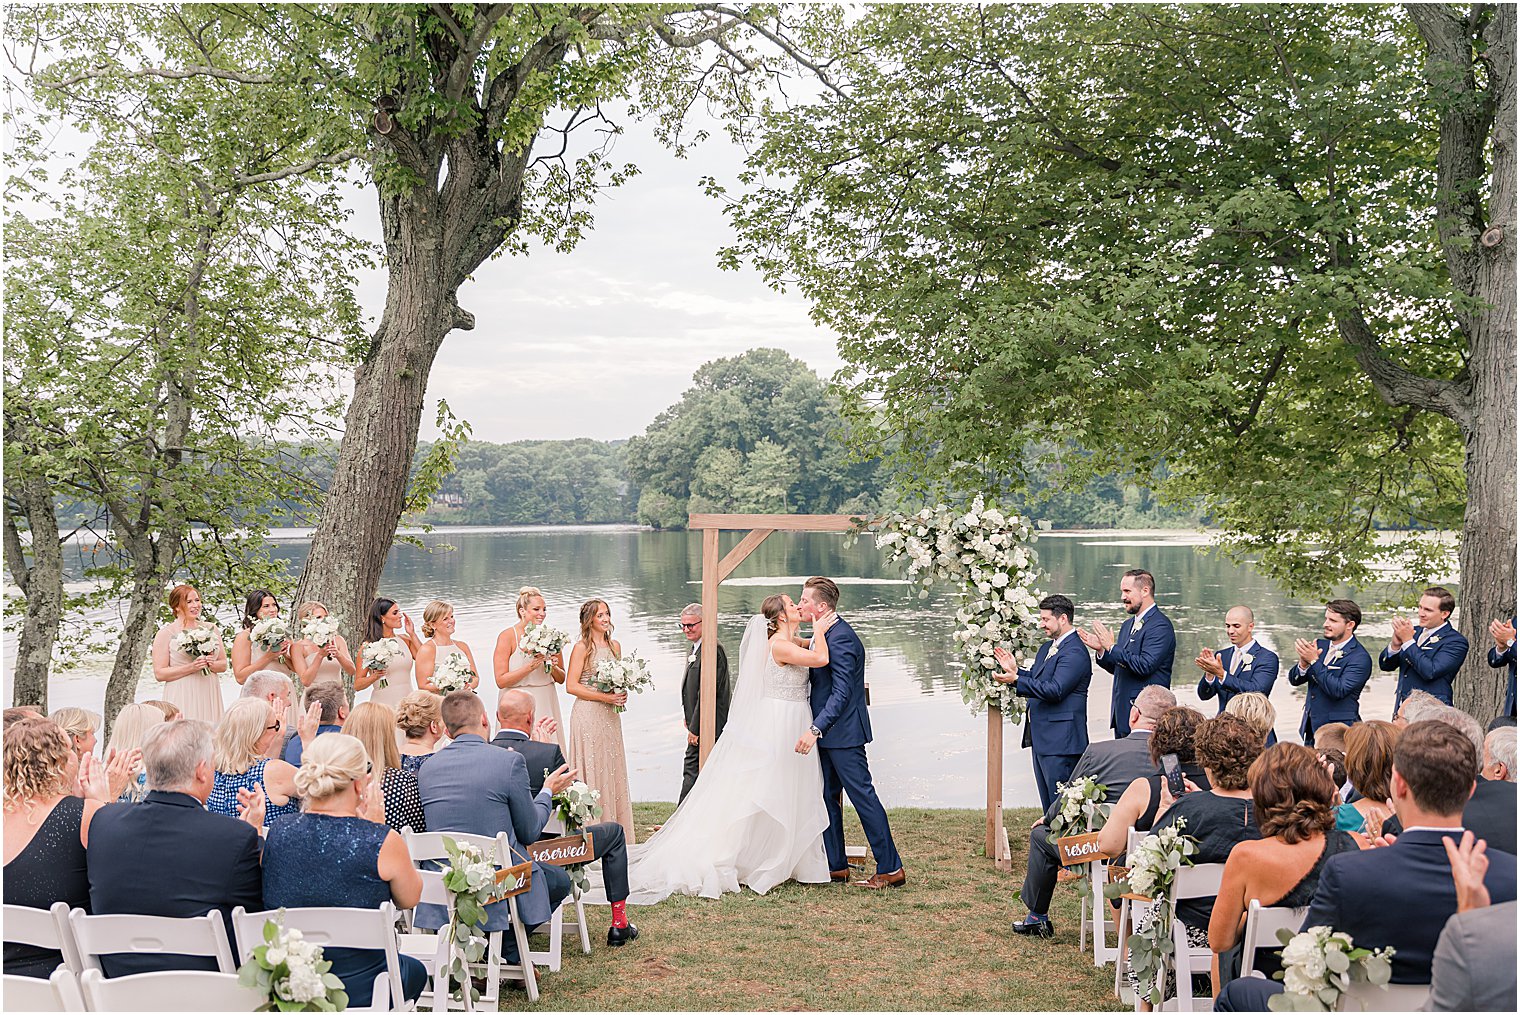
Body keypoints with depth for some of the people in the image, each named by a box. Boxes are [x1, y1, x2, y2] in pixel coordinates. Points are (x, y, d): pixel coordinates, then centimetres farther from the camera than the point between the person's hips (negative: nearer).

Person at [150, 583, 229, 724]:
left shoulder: (211, 629, 13)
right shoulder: (166, 633, 1)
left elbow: (224, 665, 16)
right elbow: (159, 673, -5)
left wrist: (211, 664, -5)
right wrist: (191, 667, -15)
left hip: (209, 697, 4)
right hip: (182, 699, -3)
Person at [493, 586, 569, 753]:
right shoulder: (507, 637, -7)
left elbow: (561, 679, 14)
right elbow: (501, 681, -12)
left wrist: (553, 667, -6)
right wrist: (530, 667, -19)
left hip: (546, 706, 4)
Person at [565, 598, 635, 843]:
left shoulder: (615, 646, 11)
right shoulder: (582, 648, -8)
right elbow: (571, 685, -12)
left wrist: (621, 694, 0)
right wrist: (605, 697, -16)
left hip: (610, 716, 6)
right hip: (588, 714, -6)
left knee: (612, 768, 8)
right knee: (592, 768, -4)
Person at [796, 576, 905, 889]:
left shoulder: (840, 638, -20)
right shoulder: (827, 635, 11)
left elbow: (842, 693, -26)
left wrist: (816, 729, -31)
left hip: (843, 732, -10)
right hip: (828, 733, 10)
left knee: (863, 796, -4)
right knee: (826, 796, 13)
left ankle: (890, 869, 3)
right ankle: (835, 865, 23)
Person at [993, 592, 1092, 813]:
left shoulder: (1074, 652, -16)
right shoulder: (1046, 648, 16)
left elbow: (1055, 690, -25)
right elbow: (1035, 680, 18)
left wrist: (1016, 680, -27)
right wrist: (1015, 670, 1)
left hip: (1060, 740, -10)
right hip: (1041, 738, 10)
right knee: (1048, 804, 16)